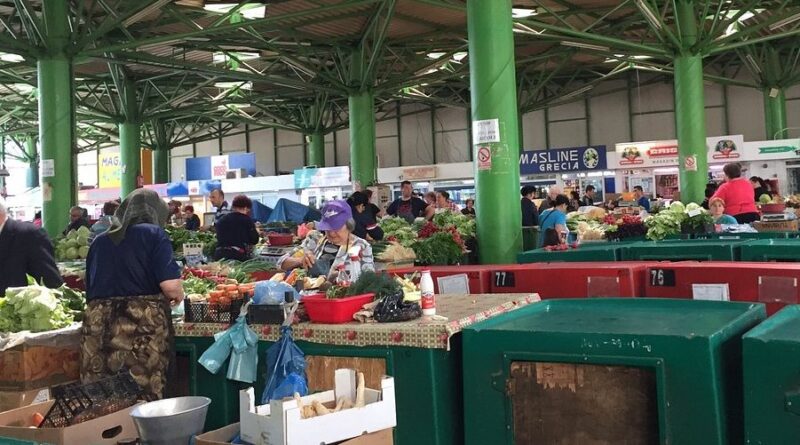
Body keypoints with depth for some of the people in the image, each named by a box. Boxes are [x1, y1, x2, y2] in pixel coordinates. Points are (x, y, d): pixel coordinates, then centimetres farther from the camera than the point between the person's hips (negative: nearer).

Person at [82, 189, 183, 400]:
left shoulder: (99, 241, 17)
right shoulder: (153, 234, 1)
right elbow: (171, 287, -10)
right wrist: (177, 295, 11)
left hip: (97, 327, 5)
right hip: (142, 330, -5)